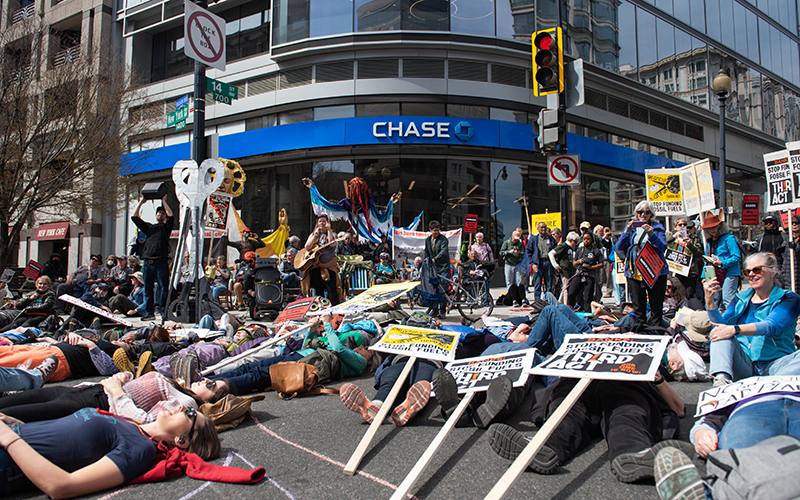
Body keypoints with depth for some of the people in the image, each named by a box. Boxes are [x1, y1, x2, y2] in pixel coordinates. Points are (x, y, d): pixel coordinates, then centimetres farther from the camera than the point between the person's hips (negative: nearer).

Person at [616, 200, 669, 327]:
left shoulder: (657, 227, 7)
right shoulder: (632, 227, 13)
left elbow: (663, 247, -7)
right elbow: (619, 247, 1)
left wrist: (652, 234, -22)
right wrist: (627, 232, -13)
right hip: (634, 272, 2)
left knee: (656, 306, -2)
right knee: (638, 307, 4)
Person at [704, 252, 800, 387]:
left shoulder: (789, 299, 5)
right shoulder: (740, 299, 16)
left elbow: (771, 326, -15)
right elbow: (721, 323, 2)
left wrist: (735, 329, -32)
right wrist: (710, 301, -17)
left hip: (774, 364, -2)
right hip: (743, 364, 3)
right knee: (719, 332, -23)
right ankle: (721, 378, -43)